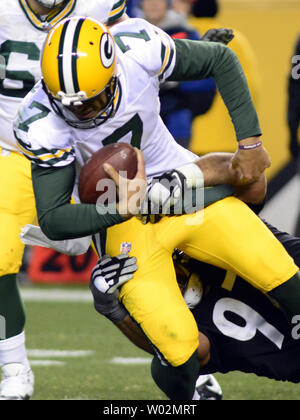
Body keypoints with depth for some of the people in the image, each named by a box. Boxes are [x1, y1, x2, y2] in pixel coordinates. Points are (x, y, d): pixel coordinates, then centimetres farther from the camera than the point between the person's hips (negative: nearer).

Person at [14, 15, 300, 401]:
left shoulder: (139, 50, -21)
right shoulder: (43, 126, -25)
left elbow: (221, 61, -3)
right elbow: (53, 221, -21)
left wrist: (249, 141, -5)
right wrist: (122, 208, -36)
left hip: (185, 184, 3)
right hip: (124, 221, -3)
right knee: (178, 352, -16)